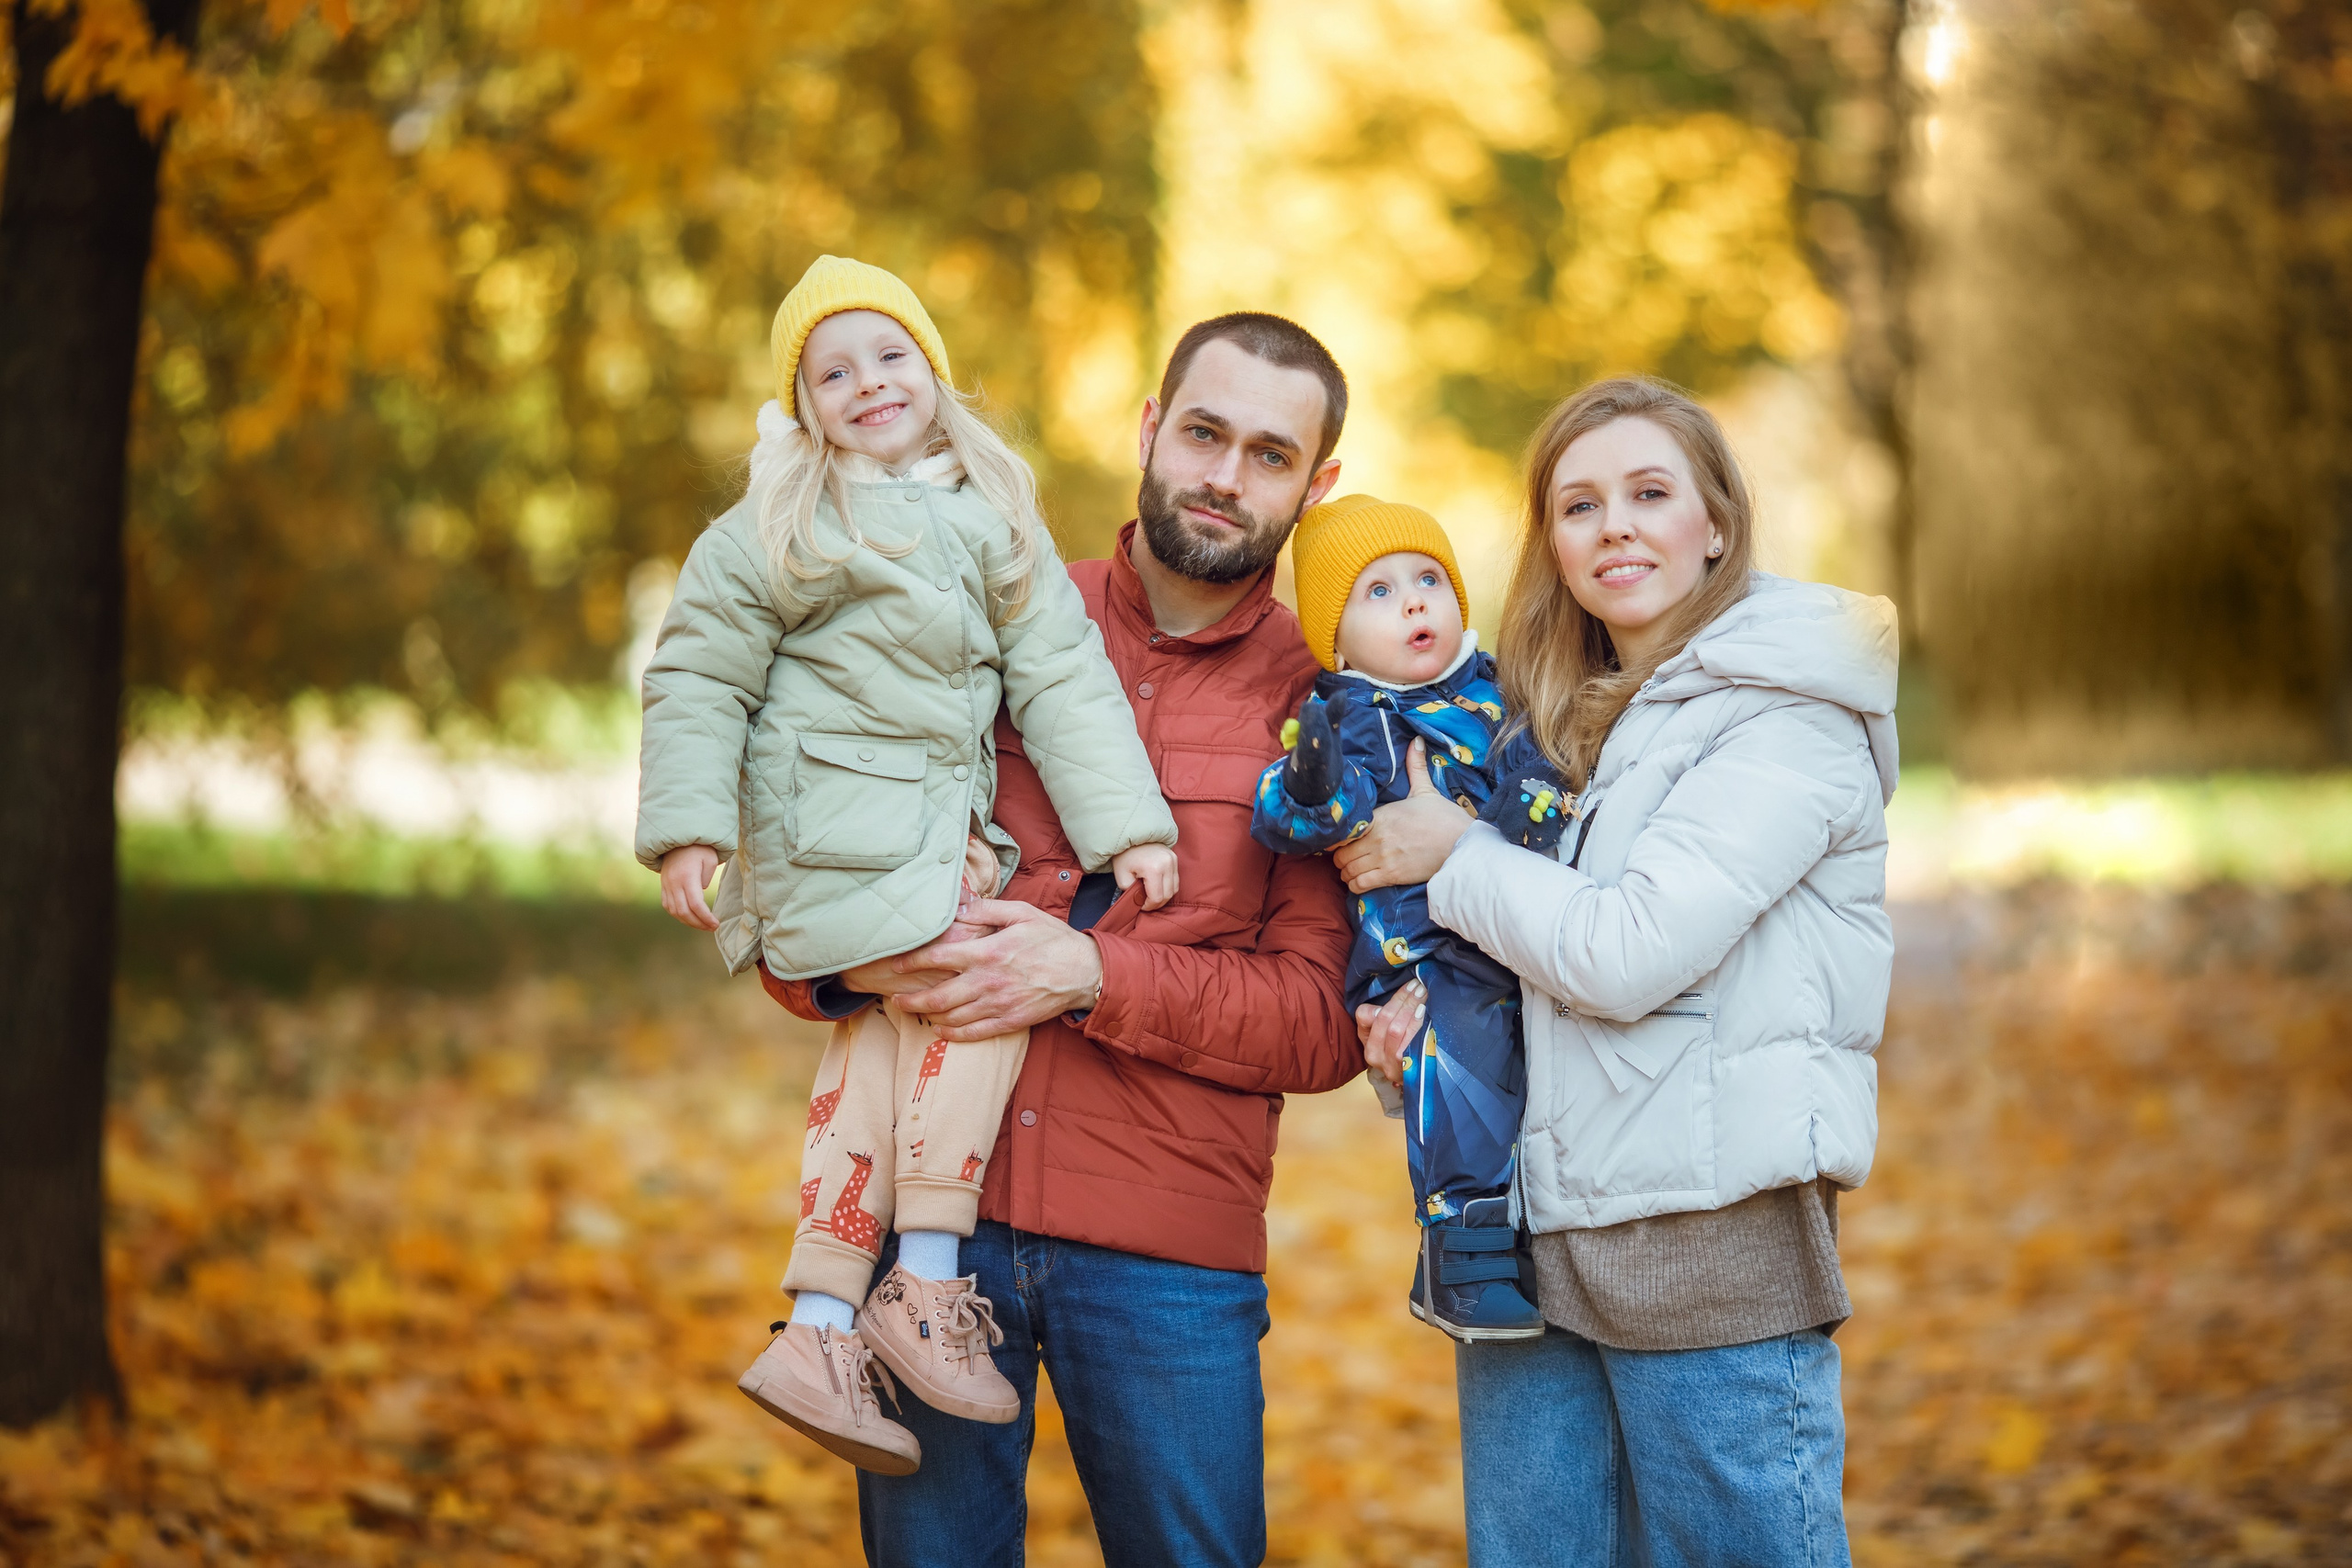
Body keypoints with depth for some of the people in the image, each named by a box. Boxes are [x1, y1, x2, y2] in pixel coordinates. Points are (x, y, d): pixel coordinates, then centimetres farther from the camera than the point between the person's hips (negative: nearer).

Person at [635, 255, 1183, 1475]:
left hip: (943, 820, 5)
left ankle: (821, 1329, -7)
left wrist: (1124, 824, 0)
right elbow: (698, 679, 2)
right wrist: (686, 826, -8)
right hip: (836, 821, -5)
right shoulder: (771, 530, 1)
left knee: (887, 1032, -9)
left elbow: (1060, 678, 8)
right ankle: (922, 1287, -10)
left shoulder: (995, 523, 13)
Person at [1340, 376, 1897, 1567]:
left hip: (1714, 1247, -7)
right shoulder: (1562, 718, 16)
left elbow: (1631, 953, -16)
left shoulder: (1789, 713, -7)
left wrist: (1452, 858, -3)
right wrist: (1426, 1015, 1)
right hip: (1529, 1242, 7)